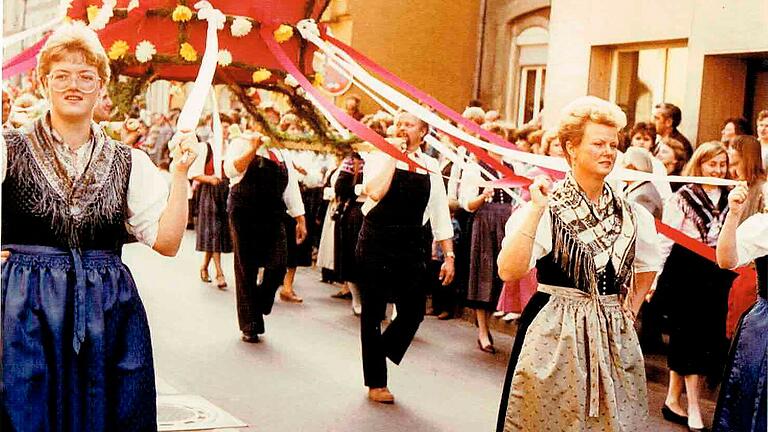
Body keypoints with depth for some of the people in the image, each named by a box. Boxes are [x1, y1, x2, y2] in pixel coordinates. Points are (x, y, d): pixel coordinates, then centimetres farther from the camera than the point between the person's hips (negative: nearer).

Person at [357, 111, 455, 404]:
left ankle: (383, 350, 31)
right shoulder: (379, 158, 0)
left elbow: (440, 214, 8)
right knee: (373, 312, 6)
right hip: (376, 244, -2)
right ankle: (375, 383, 20)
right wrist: (392, 155, -14)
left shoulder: (430, 167, 8)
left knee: (414, 312, 0)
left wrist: (449, 254, 3)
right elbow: (375, 192, -21)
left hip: (413, 247, 3)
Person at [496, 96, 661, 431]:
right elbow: (509, 271, -24)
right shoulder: (546, 208, -11)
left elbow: (646, 268, 23)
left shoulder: (631, 215, 4)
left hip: (614, 338, 4)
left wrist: (629, 310, 11)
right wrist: (536, 210, -26)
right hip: (555, 334, -4)